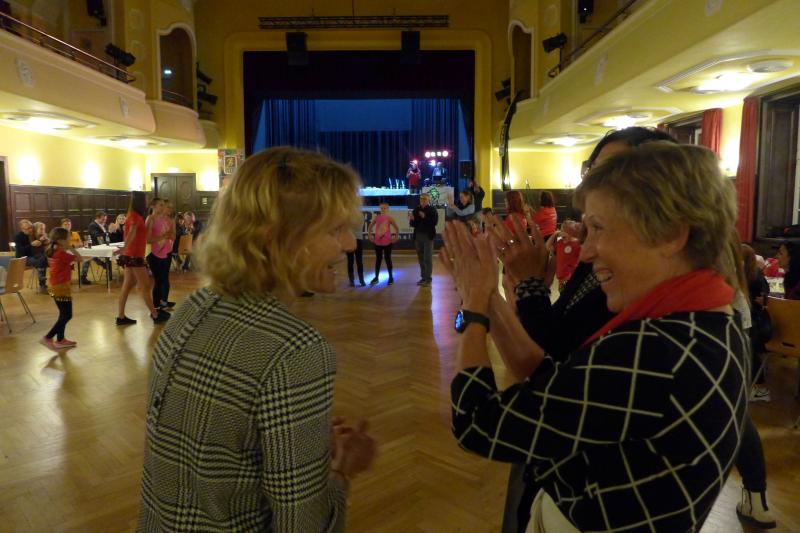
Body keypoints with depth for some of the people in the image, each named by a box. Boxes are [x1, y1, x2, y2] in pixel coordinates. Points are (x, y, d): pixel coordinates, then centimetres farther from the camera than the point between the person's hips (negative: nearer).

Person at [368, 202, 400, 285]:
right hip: (377, 242, 3)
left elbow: (397, 228, -4)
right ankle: (376, 277, 17)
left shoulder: (389, 218, -5)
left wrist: (396, 237, -5)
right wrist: (370, 236, 9)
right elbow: (370, 227, 15)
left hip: (387, 242, -3)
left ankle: (391, 277, 11)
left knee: (387, 258, 3)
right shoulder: (376, 218, 3)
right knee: (378, 259, 9)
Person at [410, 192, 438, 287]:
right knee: (421, 258, 9)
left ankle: (428, 279, 1)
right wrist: (411, 220, -14)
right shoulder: (416, 210, 8)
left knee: (427, 258, -3)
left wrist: (425, 217, -24)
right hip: (418, 236, 4)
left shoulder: (432, 210, -4)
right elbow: (413, 224, 6)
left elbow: (435, 222, -14)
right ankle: (423, 277, 17)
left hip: (428, 236, -4)